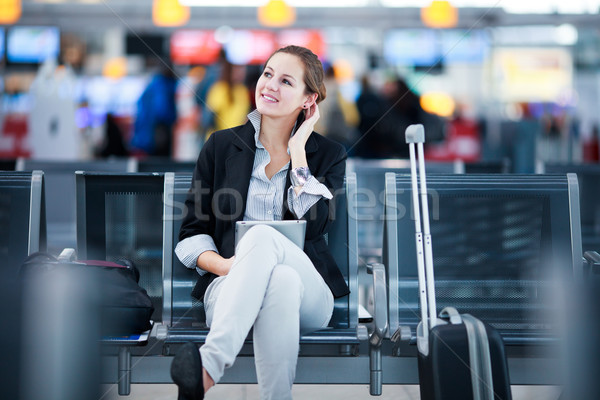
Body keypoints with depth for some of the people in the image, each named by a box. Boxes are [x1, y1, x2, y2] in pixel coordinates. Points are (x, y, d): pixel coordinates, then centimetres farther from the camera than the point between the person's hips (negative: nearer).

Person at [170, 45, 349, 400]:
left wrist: (297, 149, -2)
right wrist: (223, 264, -12)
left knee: (264, 237, -36)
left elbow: (314, 223, -8)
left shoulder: (328, 154, 12)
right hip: (230, 290, 0)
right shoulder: (221, 146, 14)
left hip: (308, 295, 0)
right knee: (280, 282, -38)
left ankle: (209, 365, -49)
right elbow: (191, 234, 10)